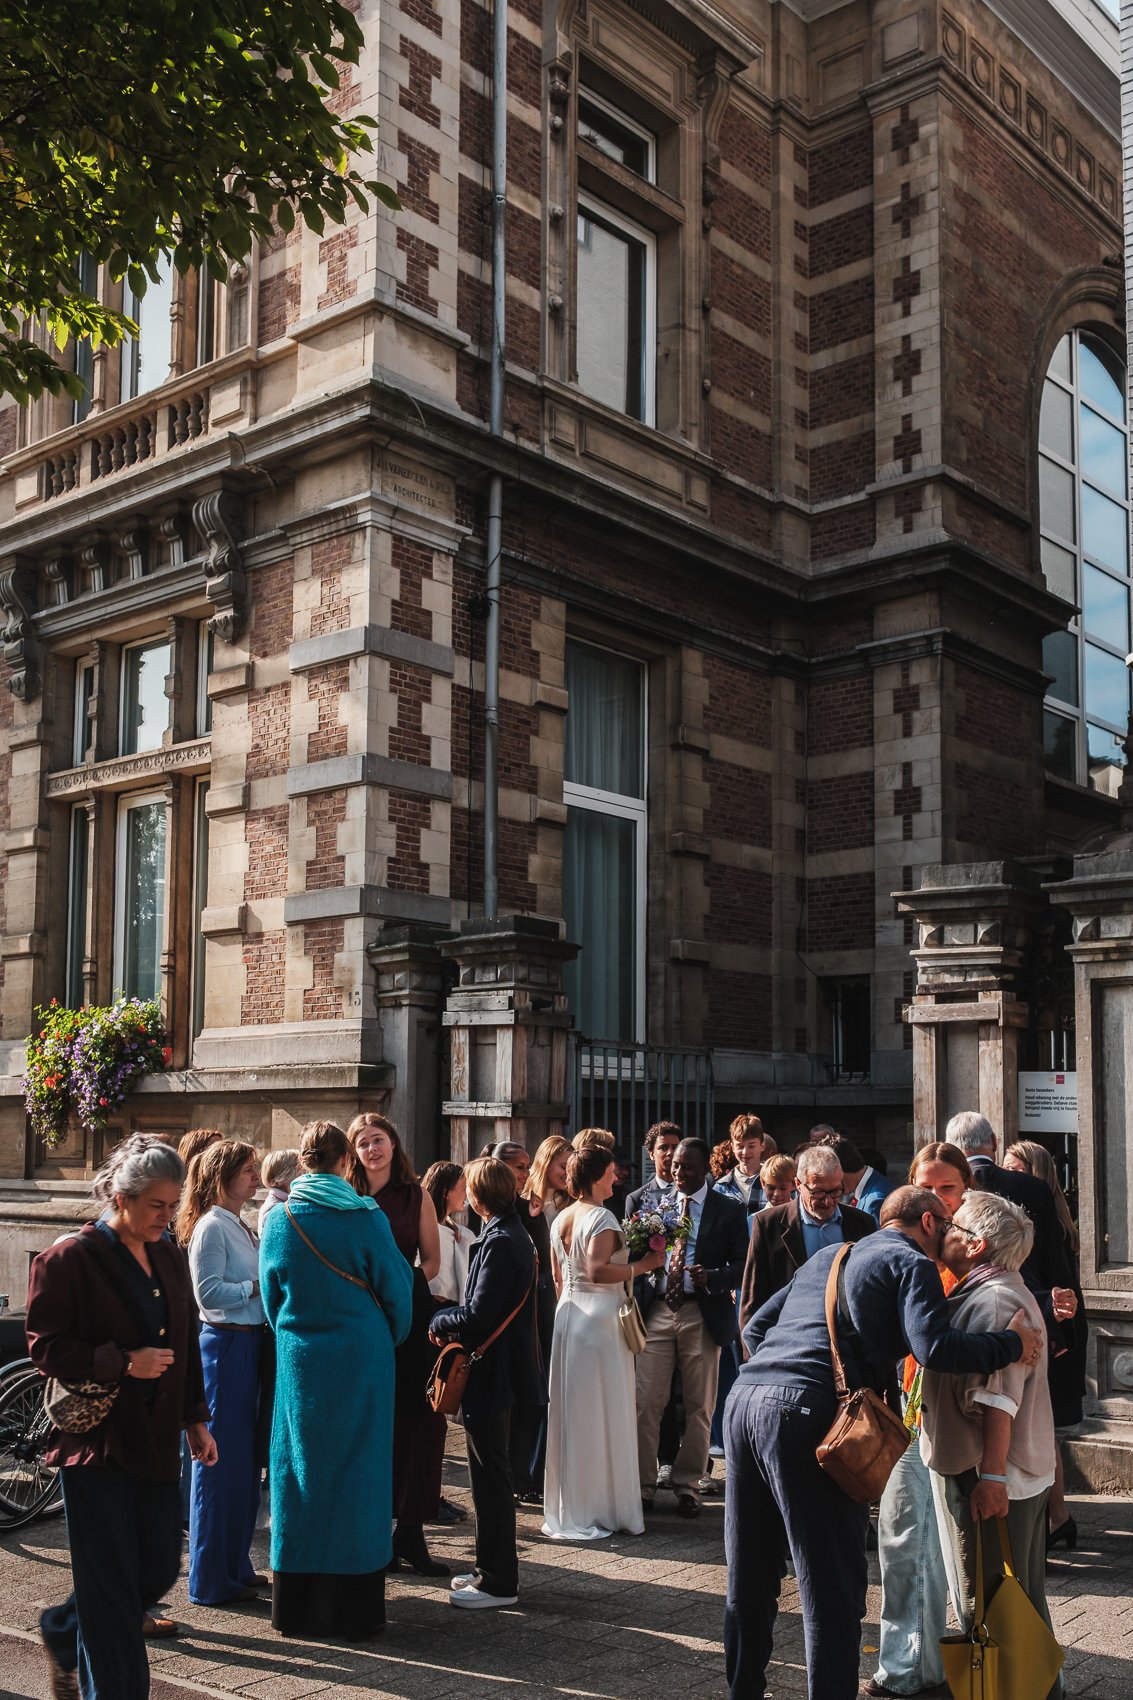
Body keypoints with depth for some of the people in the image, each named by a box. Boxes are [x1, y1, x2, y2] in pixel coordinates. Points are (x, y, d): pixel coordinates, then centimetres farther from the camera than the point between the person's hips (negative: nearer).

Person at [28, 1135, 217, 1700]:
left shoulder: (169, 1258, 10)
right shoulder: (70, 1258, -11)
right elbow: (45, 1347, -12)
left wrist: (195, 1419, 16)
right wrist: (123, 1362, -21)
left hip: (156, 1441, 7)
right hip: (95, 1441, -7)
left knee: (160, 1570, 13)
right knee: (111, 1584, -1)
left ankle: (62, 1632, 38)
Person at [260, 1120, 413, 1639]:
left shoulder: (279, 1220, -3)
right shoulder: (366, 1219, -10)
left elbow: (270, 1294, 7)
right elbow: (398, 1290, -3)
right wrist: (389, 1339, 15)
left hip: (298, 1362, 2)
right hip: (360, 1362, -2)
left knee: (299, 1470, 11)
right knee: (355, 1474, 6)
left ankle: (295, 1605, 18)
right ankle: (354, 1609, 12)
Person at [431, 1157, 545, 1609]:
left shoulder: (500, 1242, -21)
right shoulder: (515, 1235, 10)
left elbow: (479, 1314, -25)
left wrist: (440, 1321, -9)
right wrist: (453, 1316, 4)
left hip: (490, 1373, -10)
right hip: (502, 1371, 10)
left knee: (490, 1476, -1)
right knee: (491, 1474, 18)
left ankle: (499, 1582, 8)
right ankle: (492, 1567, 29)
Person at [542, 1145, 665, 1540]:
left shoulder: (560, 1220, 10)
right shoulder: (601, 1218, -14)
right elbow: (597, 1271, -25)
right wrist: (643, 1265, -17)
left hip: (568, 1315, 8)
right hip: (600, 1317, -8)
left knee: (571, 1413, 12)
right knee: (603, 1413, 0)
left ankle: (568, 1508, 20)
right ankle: (603, 1506, 7)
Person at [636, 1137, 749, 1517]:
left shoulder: (729, 1211, 1)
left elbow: (741, 1265, -3)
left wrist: (711, 1278, -19)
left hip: (702, 1315, -2)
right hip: (655, 1312, 2)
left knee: (699, 1406, 7)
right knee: (646, 1402, -2)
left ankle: (687, 1485, 19)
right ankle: (643, 1483, 9)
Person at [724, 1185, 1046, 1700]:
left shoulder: (827, 1256, 28)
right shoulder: (912, 1263, 6)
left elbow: (755, 1327, 27)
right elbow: (933, 1347, -10)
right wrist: (1013, 1343, 3)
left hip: (744, 1400, 8)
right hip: (806, 1412, -8)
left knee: (748, 1580, 20)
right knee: (833, 1588, 1)